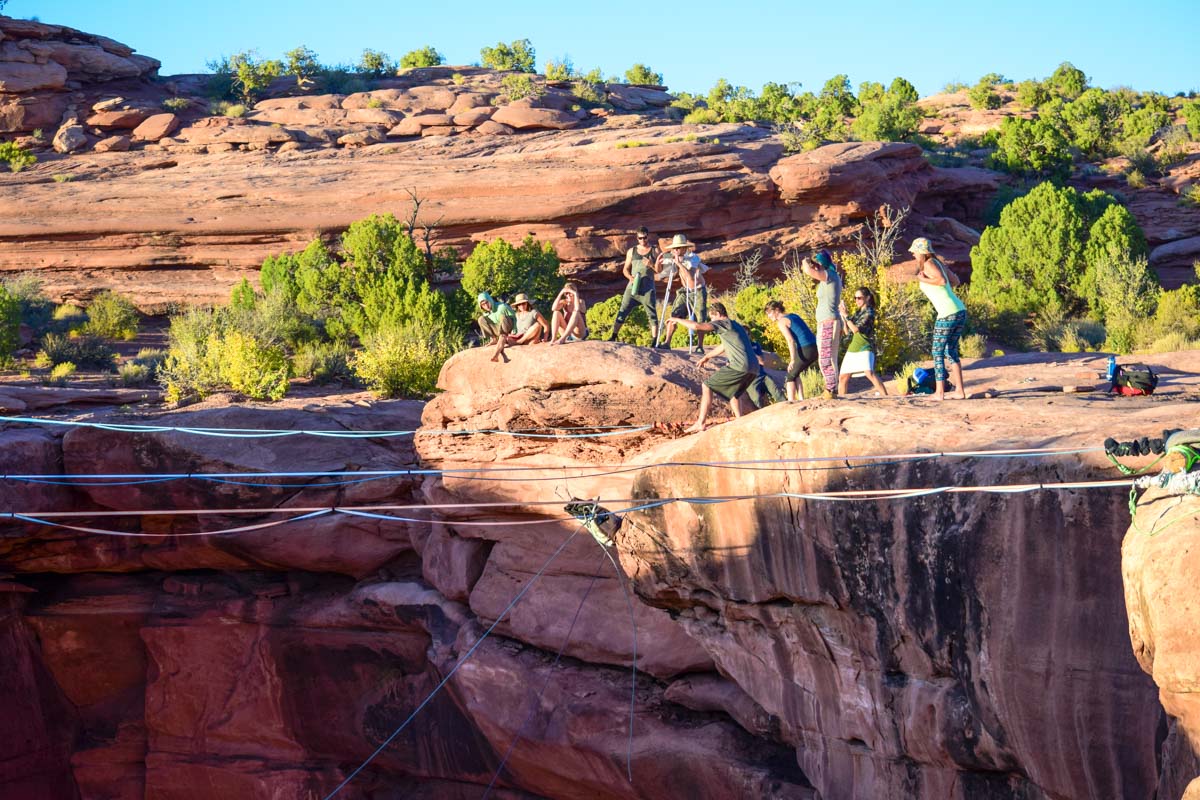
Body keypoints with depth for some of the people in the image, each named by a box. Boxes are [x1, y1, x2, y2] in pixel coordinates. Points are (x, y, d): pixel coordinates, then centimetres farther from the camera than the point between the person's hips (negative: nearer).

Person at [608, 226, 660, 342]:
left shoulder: (655, 251, 8)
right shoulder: (631, 251, 13)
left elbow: (660, 270, 6)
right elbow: (625, 269, 15)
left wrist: (651, 265, -13)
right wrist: (630, 277, -5)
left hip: (647, 288, -2)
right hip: (632, 286, 2)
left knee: (652, 314, -6)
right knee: (623, 311, -3)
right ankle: (613, 337, -1)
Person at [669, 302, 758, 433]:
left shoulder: (723, 323, 0)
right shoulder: (735, 326, 28)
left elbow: (696, 326, -10)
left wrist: (677, 320, 3)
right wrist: (706, 357, 50)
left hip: (740, 367, -9)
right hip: (753, 369, 9)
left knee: (707, 386, 2)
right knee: (734, 392, 31)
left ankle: (700, 424, -1)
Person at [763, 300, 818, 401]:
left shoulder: (781, 322, -4)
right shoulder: (794, 316, 21)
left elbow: (791, 341, -15)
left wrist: (793, 360, -20)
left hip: (805, 350, -8)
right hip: (815, 348, 8)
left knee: (790, 376, 7)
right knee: (795, 374, 23)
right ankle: (801, 400, 15)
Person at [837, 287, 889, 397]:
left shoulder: (869, 313, -7)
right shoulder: (857, 312, 16)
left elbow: (856, 329, -17)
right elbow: (847, 330, 15)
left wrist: (846, 316, -11)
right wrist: (843, 316, 4)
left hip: (864, 348, -8)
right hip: (852, 349, 8)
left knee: (869, 373, -28)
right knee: (843, 378, 10)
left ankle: (886, 397, -32)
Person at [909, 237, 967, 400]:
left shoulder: (929, 264, -6)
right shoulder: (939, 263, 17)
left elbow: (942, 280, -21)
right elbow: (956, 281, 21)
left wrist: (923, 280, -8)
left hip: (947, 313, -8)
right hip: (960, 310, 8)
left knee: (938, 352, 1)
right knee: (951, 351, 15)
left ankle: (939, 393, 0)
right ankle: (960, 391, 12)